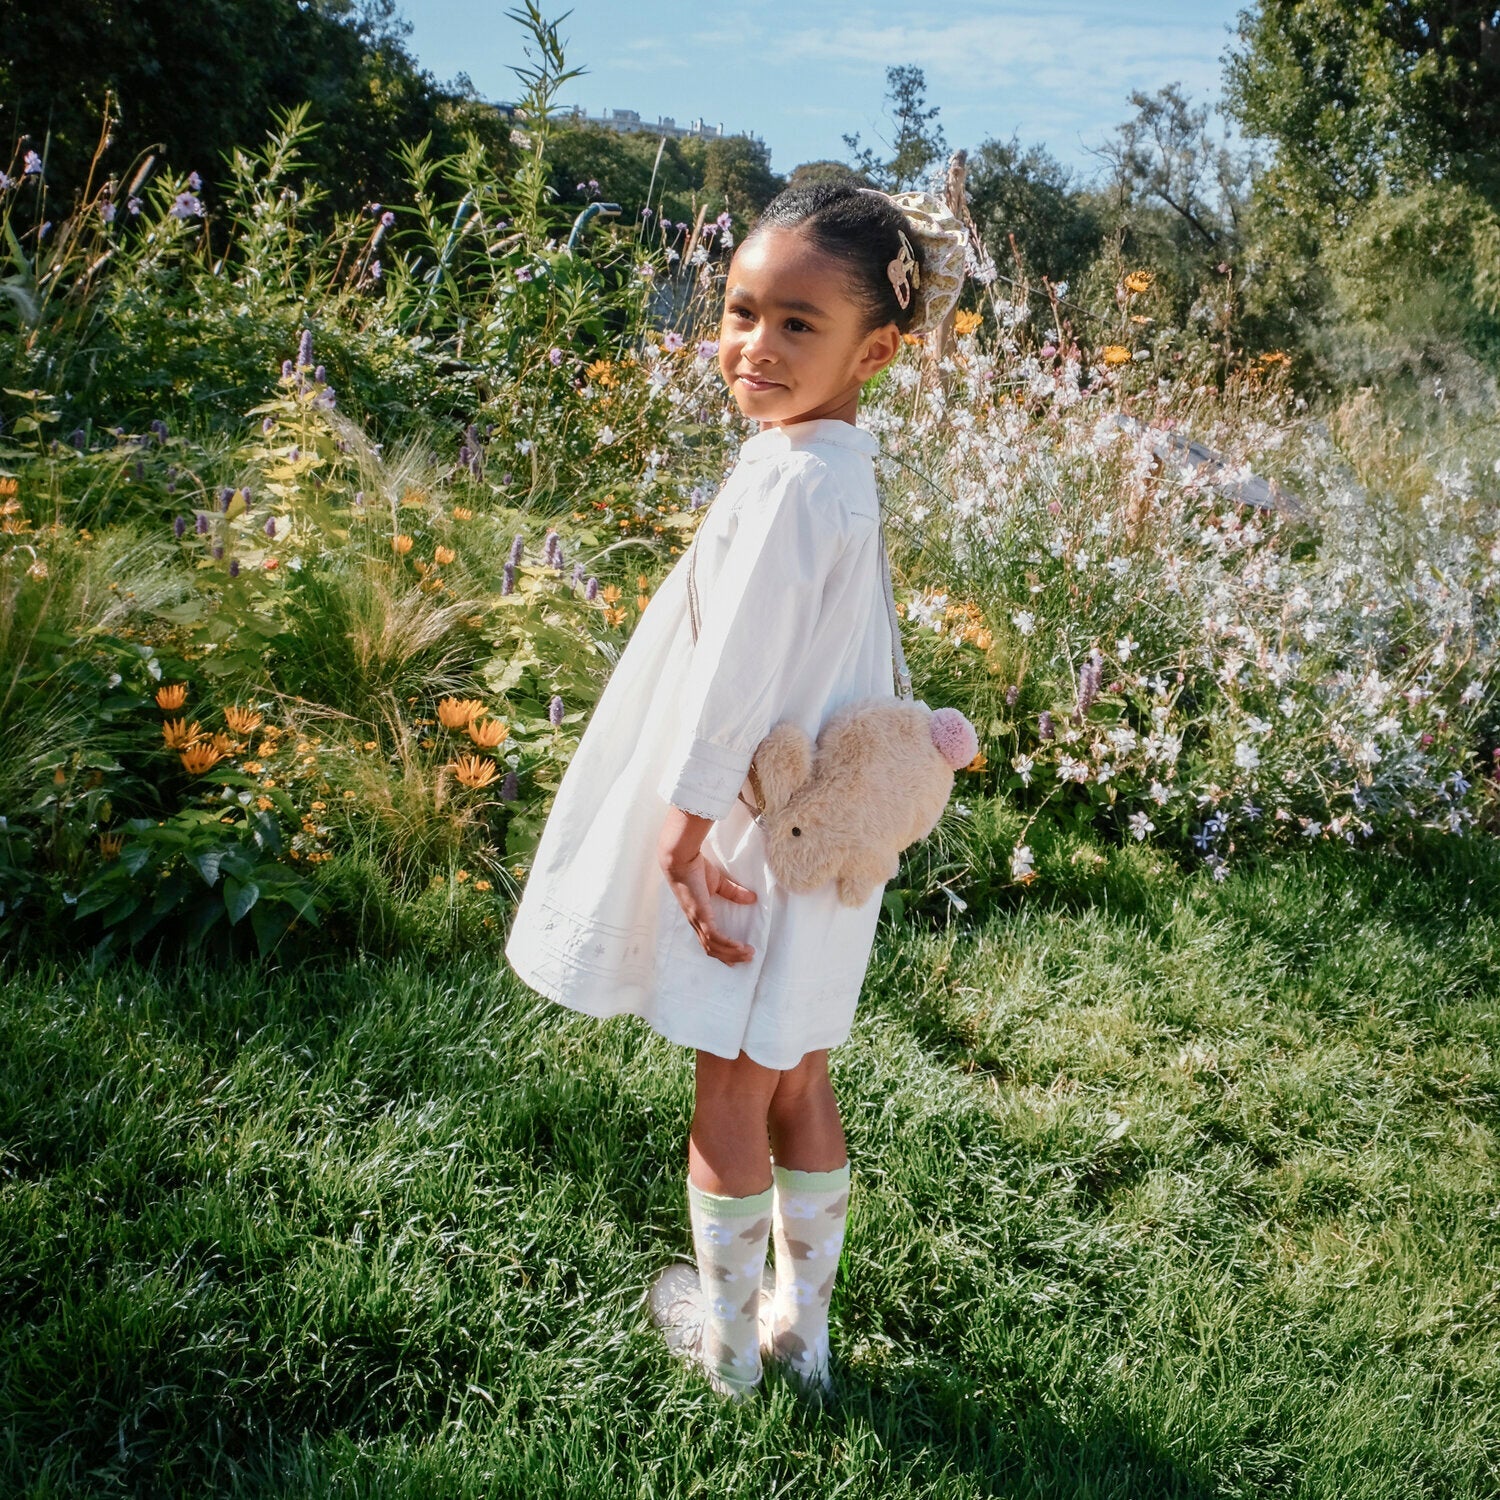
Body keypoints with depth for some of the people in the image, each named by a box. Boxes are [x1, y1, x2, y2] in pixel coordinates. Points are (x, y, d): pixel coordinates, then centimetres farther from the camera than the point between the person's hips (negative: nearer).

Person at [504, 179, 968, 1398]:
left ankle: (728, 1337, 28)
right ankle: (803, 1324, 34)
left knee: (731, 1098, 9)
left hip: (761, 833, -9)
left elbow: (741, 666, -22)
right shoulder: (843, 463, 6)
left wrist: (686, 821, -13)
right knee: (799, 1083, 19)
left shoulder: (793, 478, -24)